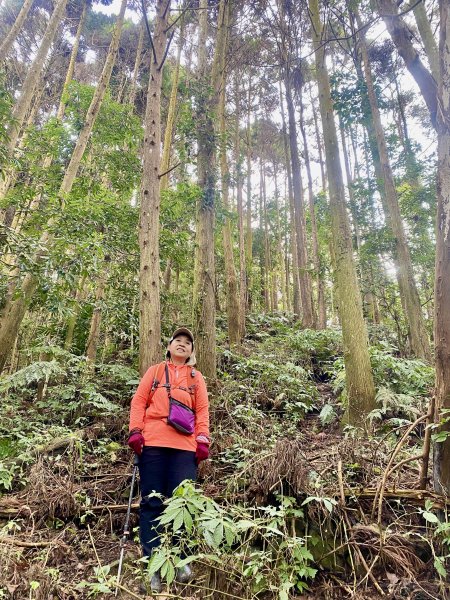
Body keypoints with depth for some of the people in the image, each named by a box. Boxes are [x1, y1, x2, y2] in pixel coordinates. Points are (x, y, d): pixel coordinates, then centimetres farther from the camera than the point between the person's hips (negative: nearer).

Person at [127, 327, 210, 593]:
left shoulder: (196, 377, 17)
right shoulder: (155, 371, 16)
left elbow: (202, 410, 10)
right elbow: (139, 401, 8)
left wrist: (203, 439, -2)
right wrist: (135, 431, -5)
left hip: (185, 446, 1)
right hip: (152, 443, 0)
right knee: (152, 502, 2)